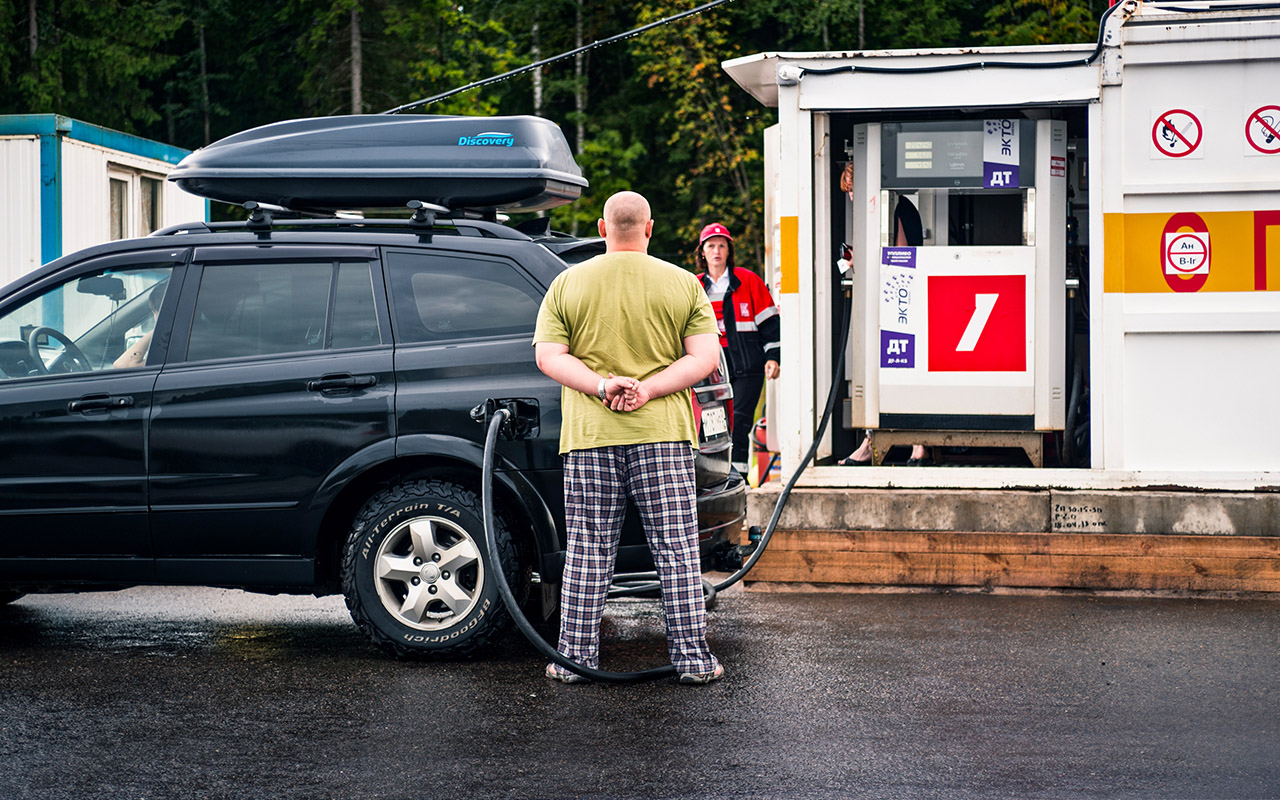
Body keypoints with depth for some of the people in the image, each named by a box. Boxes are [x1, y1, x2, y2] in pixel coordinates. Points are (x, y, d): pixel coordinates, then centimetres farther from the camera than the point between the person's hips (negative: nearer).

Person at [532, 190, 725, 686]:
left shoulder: (567, 284, 6)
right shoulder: (684, 284, 4)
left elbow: (548, 356, -2)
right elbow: (705, 357, -3)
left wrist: (601, 387, -10)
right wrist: (649, 389, -10)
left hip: (588, 436, 1)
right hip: (663, 431, -1)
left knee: (588, 551, 7)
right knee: (677, 551, 4)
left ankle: (575, 658, 10)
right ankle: (692, 659, 6)